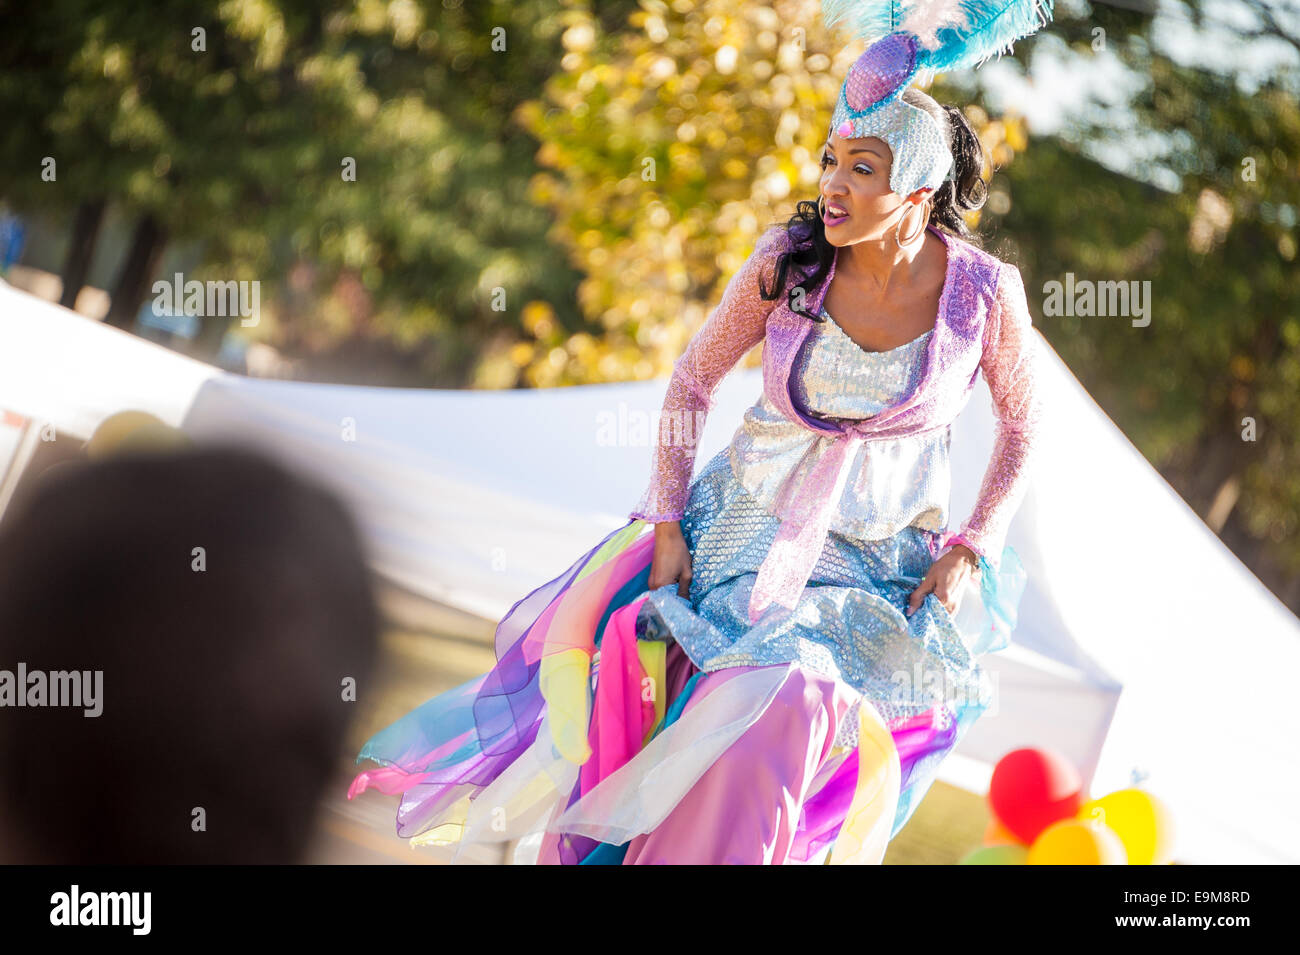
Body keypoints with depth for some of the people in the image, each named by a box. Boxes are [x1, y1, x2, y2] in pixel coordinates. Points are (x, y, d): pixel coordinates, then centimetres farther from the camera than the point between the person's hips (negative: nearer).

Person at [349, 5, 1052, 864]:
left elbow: (1023, 424, 4)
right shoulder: (789, 260, -9)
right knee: (630, 651, -22)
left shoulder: (986, 291, -12)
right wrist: (668, 521, -5)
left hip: (889, 557, -1)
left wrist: (972, 551, -6)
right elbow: (695, 380, 3)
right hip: (759, 524, 1)